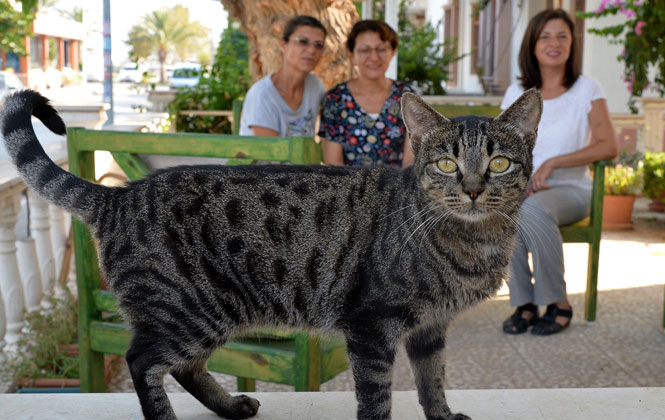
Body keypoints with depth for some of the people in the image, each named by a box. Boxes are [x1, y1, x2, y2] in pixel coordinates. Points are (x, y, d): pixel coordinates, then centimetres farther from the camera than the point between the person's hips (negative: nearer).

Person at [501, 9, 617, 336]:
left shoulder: (587, 89, 3)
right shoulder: (516, 93, 11)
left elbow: (608, 147, -8)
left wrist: (552, 163, -17)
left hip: (570, 189, -2)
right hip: (522, 189, 2)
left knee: (534, 209, -36)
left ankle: (559, 305, -20)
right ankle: (524, 305, -21)